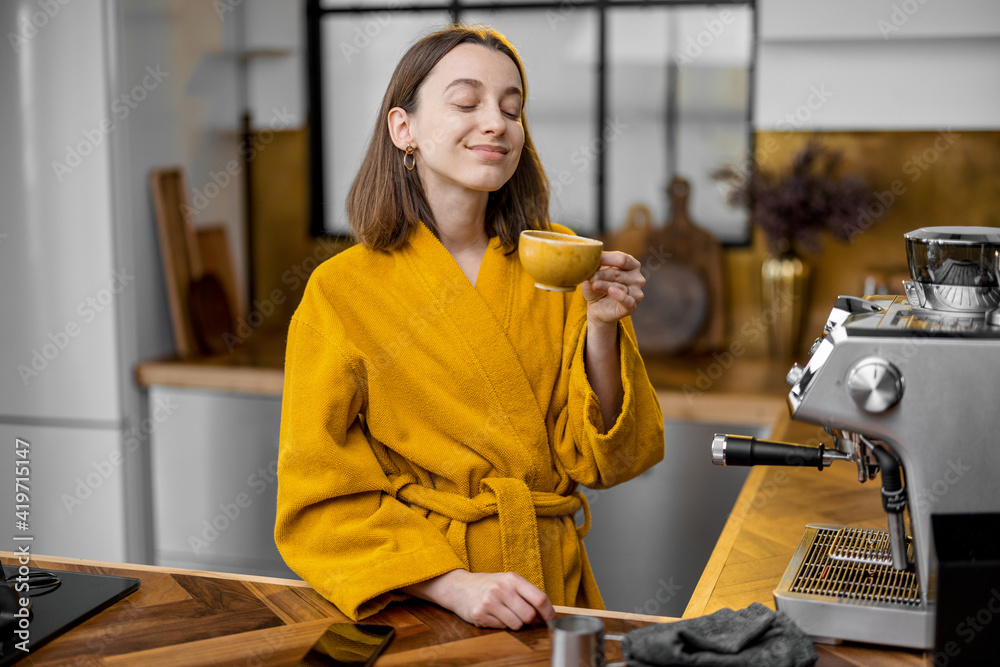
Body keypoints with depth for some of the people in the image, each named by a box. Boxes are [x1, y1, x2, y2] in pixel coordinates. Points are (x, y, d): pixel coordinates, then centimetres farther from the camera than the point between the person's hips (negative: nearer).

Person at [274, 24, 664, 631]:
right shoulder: (341, 292, -6)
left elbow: (595, 459, 2)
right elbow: (323, 500, -5)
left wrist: (600, 327, -13)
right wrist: (456, 585, -17)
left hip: (550, 591, 3)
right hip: (415, 602, -2)